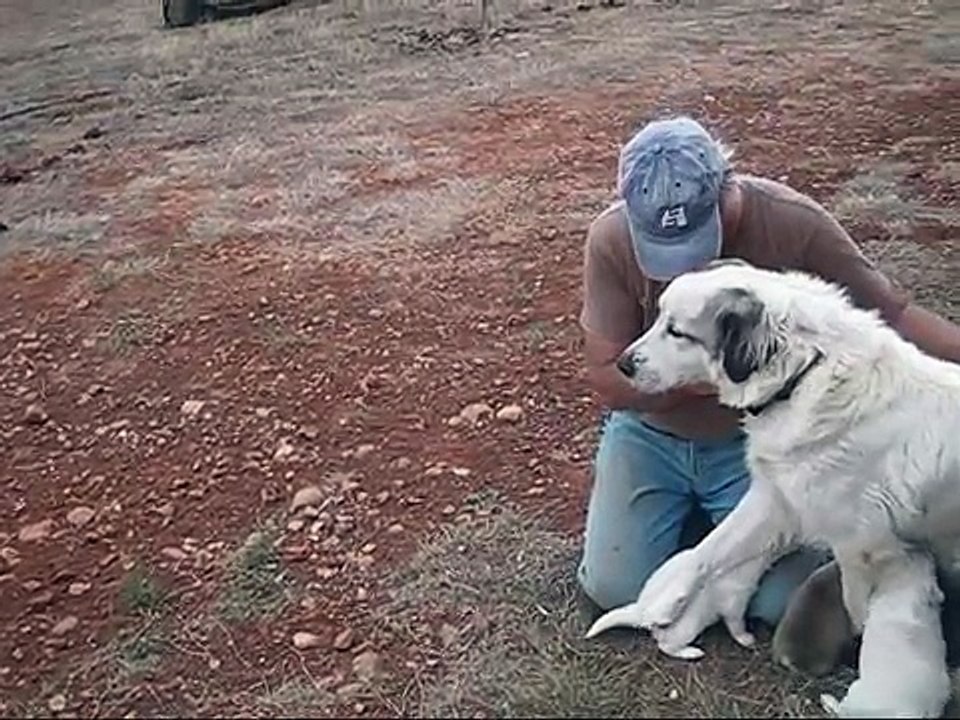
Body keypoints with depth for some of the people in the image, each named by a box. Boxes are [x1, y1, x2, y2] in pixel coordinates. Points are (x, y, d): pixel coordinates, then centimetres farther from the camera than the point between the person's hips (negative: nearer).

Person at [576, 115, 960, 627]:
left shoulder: (795, 225, -23)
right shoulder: (611, 239, -21)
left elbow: (890, 311, -15)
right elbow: (607, 379, -18)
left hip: (759, 439, -1)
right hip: (651, 435, 1)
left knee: (782, 604, -10)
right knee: (612, 593, -4)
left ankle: (715, 515, 21)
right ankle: (690, 512, 24)